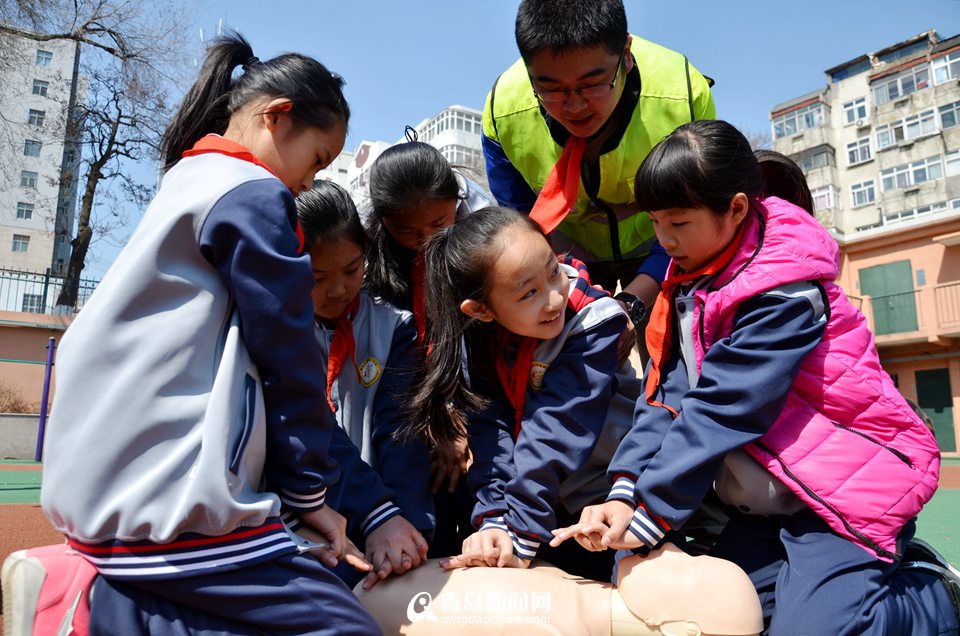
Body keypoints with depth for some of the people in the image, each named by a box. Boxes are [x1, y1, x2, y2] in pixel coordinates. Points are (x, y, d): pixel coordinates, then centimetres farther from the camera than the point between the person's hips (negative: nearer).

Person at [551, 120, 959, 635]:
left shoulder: (785, 294, -23)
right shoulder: (689, 282, 3)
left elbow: (722, 412, -28)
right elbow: (666, 396, -5)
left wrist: (649, 514, -25)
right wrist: (625, 492, -18)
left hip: (845, 491, -8)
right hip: (767, 501, 8)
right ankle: (878, 566, 19)